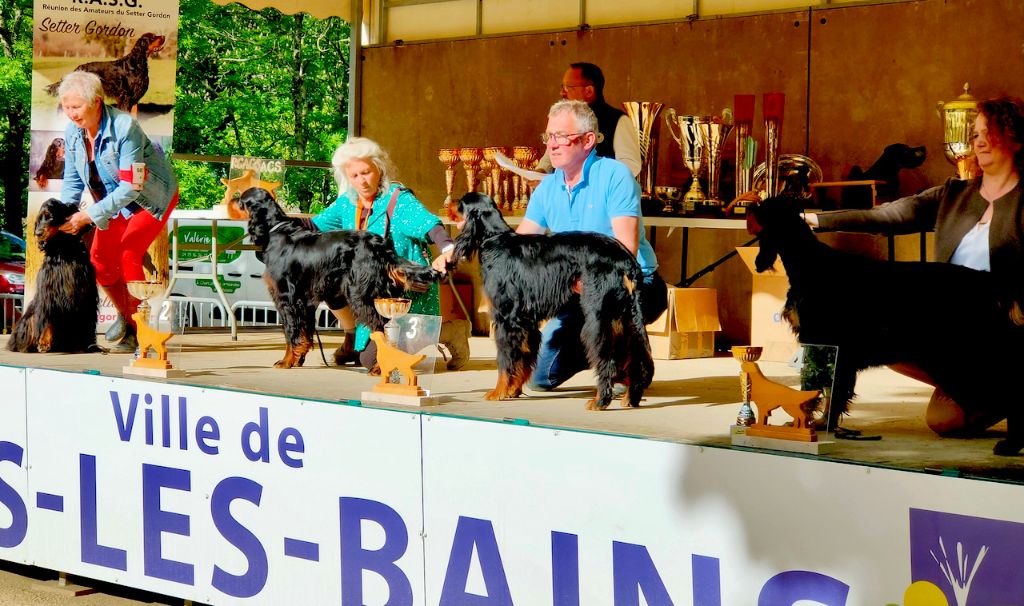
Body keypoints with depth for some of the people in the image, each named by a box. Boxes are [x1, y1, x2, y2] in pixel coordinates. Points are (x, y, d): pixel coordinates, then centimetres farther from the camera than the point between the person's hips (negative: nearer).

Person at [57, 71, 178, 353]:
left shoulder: (125, 128, -33)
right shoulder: (73, 133, -12)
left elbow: (131, 187, -33)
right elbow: (73, 181, -1)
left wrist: (89, 215, -36)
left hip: (152, 198, -7)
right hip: (116, 201, 7)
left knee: (128, 254, -22)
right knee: (100, 258, 1)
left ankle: (139, 330, -9)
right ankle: (125, 314, 27)